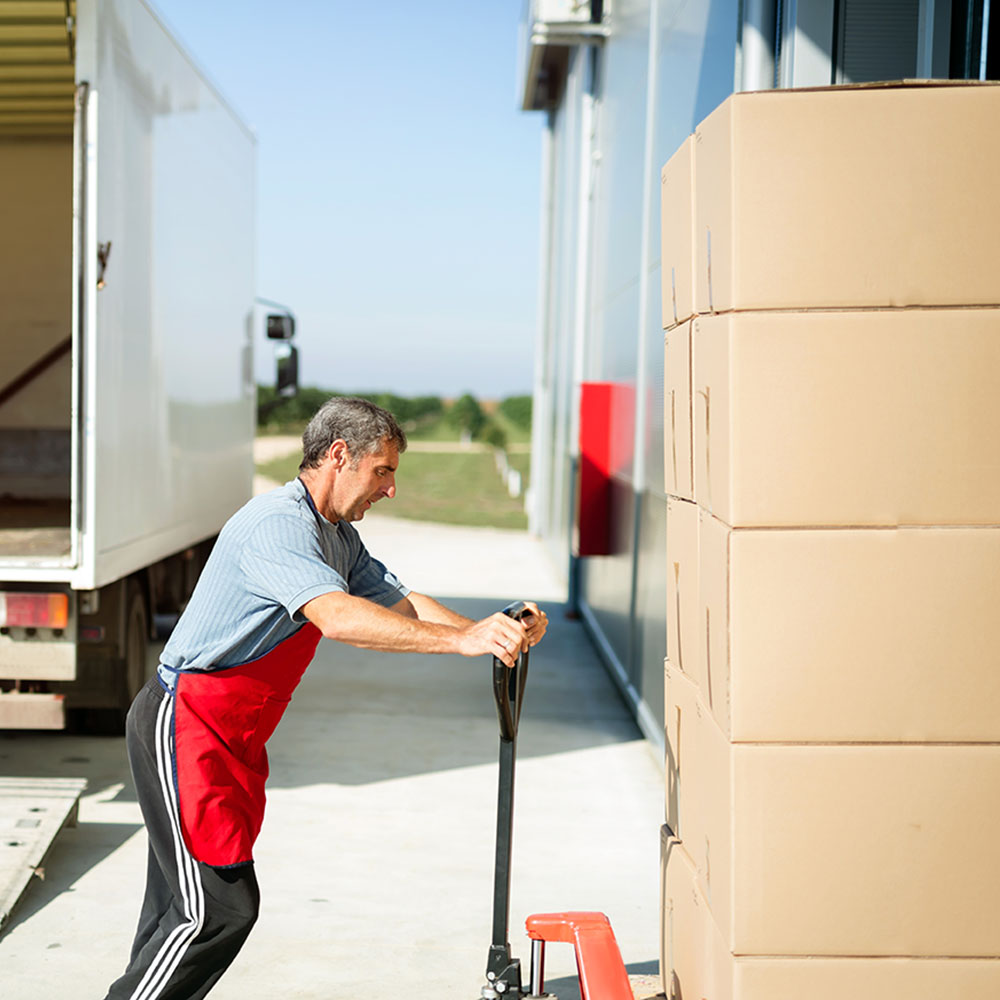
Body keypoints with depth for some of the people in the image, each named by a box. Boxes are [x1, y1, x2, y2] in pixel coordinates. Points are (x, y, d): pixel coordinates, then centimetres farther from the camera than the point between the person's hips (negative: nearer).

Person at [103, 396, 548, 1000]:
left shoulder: (339, 537, 14)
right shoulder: (278, 523, -20)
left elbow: (401, 603, 12)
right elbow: (336, 616, -35)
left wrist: (495, 632, -4)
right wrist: (462, 640, -39)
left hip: (231, 737, 10)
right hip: (184, 728, -10)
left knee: (185, 904, 13)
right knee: (220, 906, -10)